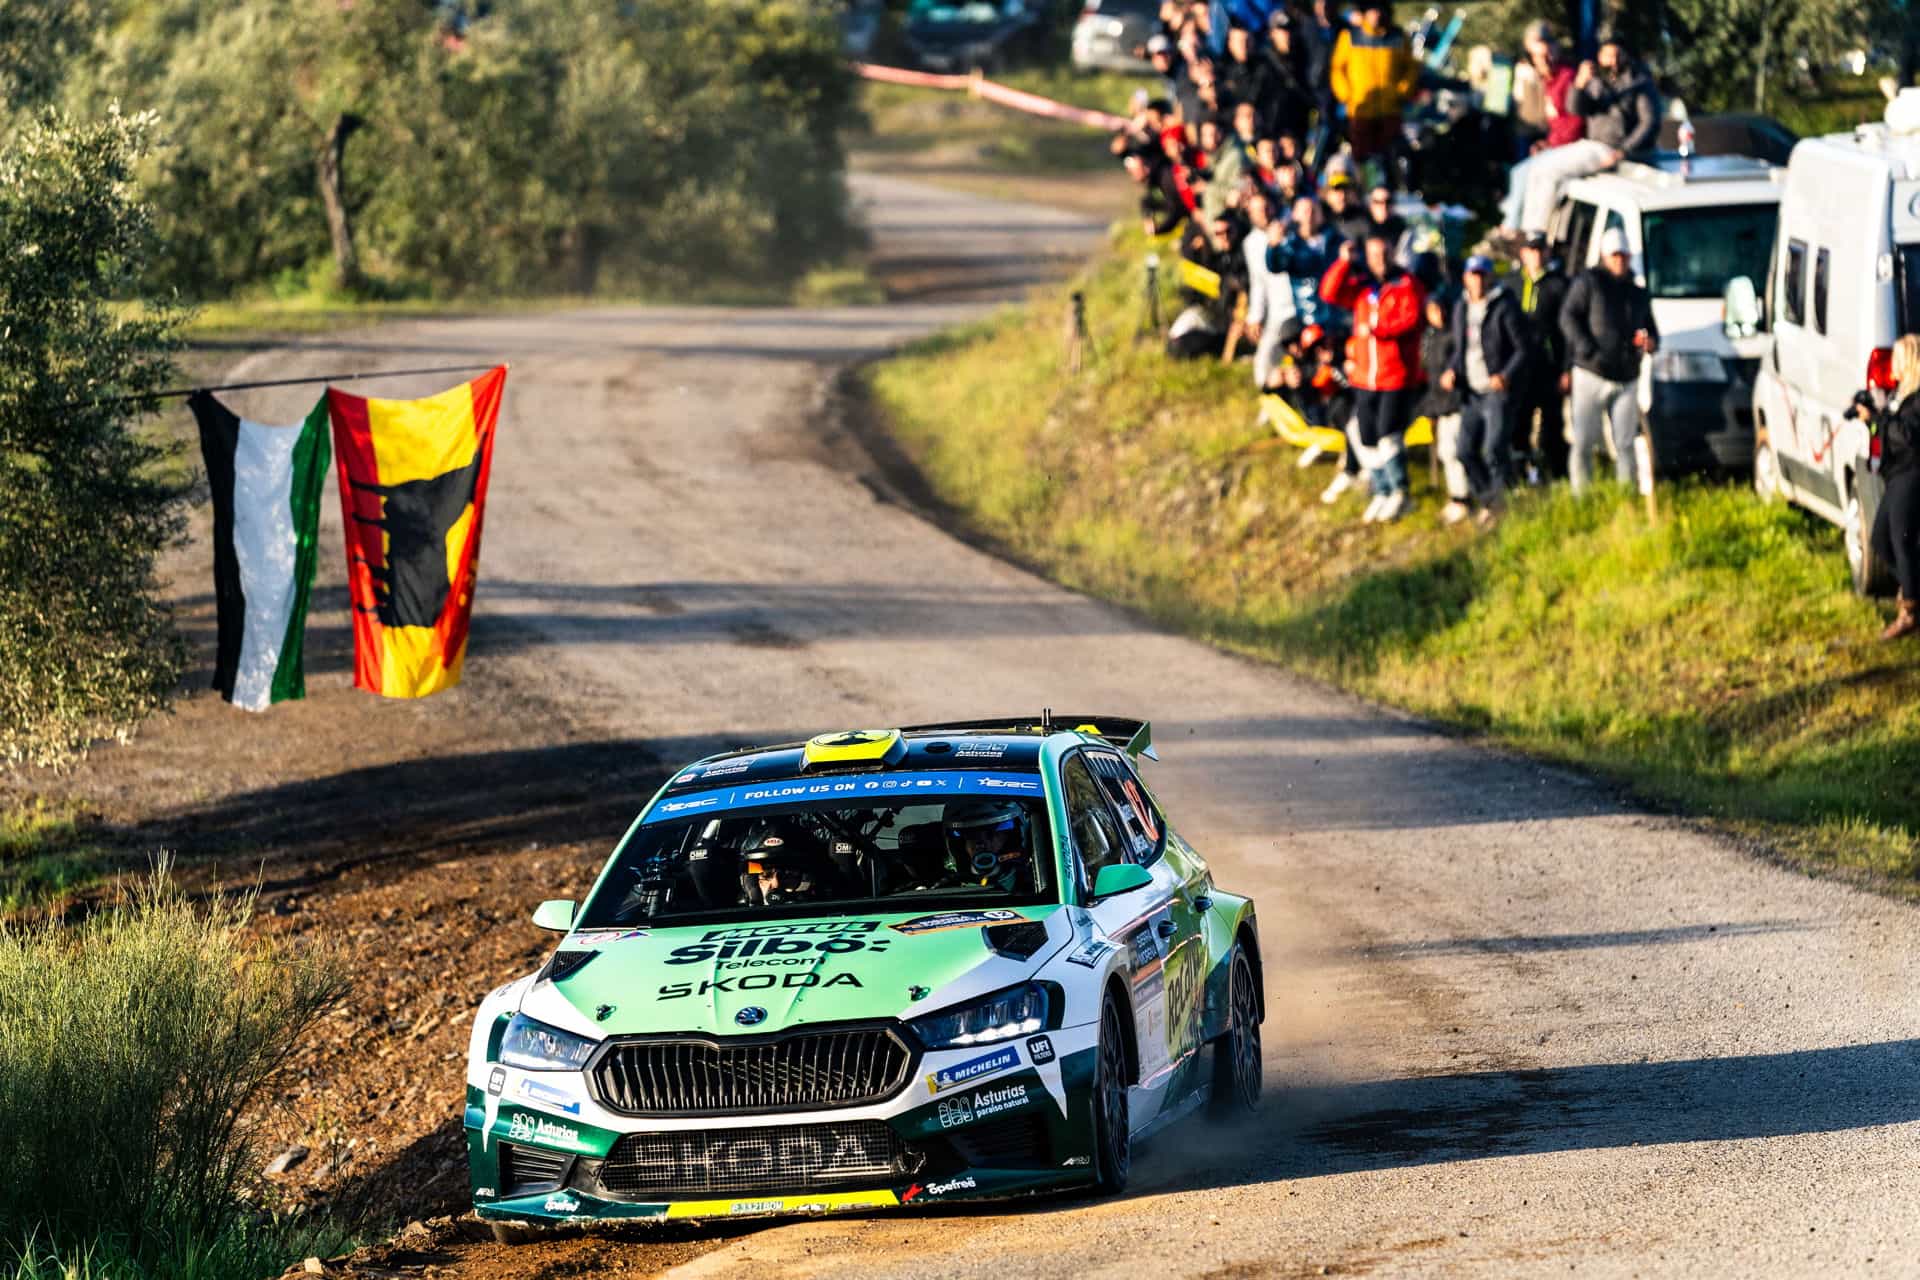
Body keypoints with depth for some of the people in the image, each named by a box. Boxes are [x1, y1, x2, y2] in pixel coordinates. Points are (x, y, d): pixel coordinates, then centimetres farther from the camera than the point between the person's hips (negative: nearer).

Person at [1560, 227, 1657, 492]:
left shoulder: (1637, 292, 18)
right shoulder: (1588, 282, 3)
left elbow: (1652, 329, 25)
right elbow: (1568, 318, -6)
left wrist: (1650, 343, -1)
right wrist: (1589, 351, -18)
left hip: (1627, 379, 4)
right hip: (1591, 374, -4)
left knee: (1624, 445, 0)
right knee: (1584, 442, -6)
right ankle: (1581, 496, -1)